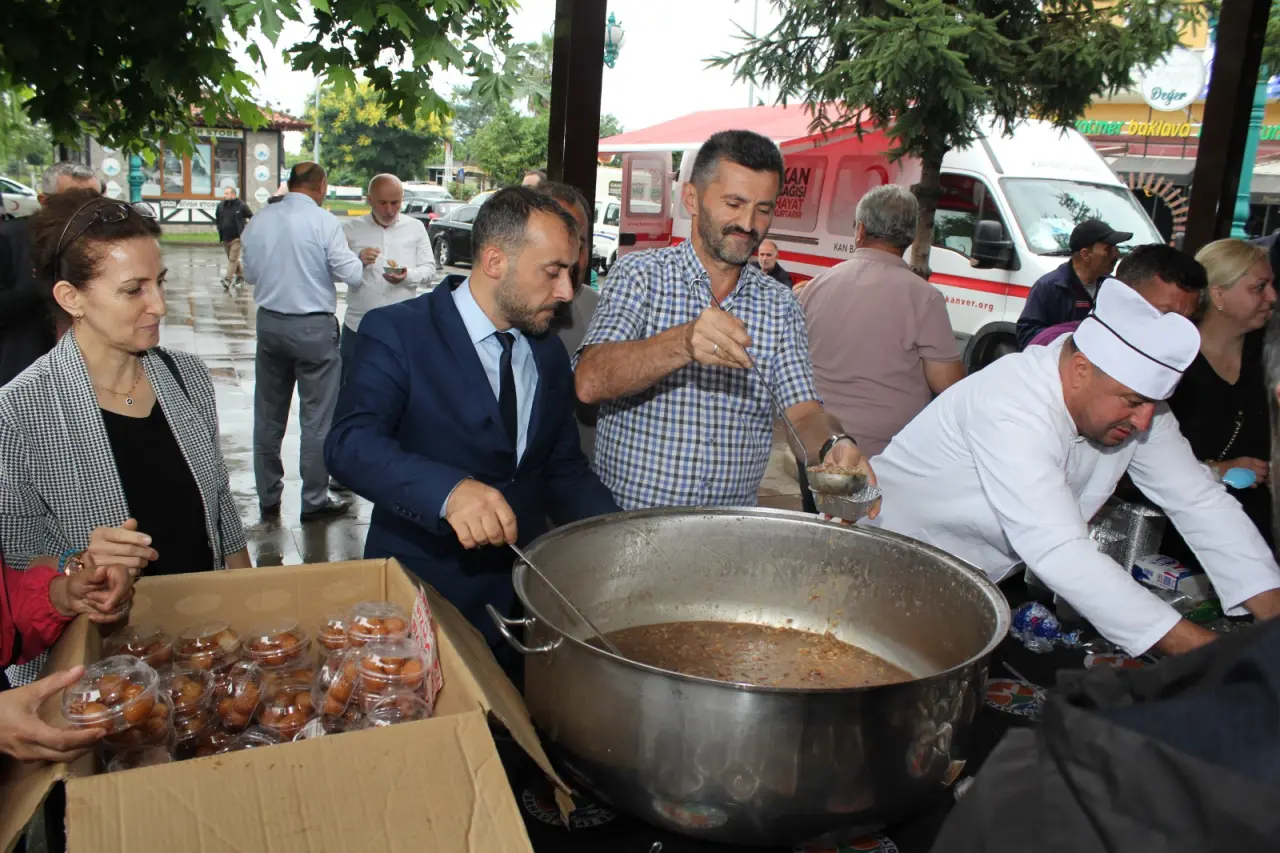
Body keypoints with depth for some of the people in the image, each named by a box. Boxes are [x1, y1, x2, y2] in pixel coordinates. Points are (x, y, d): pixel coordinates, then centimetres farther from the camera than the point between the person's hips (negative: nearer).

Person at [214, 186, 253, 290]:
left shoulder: (241, 205, -9)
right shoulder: (220, 205, 4)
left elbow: (251, 217, 1)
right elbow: (217, 219, 20)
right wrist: (220, 230, 12)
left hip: (236, 238, -6)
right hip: (225, 238, 6)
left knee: (233, 259, -11)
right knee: (232, 259, 15)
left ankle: (228, 280, -15)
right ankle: (240, 275, 30)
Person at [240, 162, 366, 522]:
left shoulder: (258, 221, 3)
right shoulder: (324, 222, -12)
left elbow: (251, 272, 13)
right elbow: (352, 276, -11)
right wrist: (359, 260, 10)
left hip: (269, 323, 5)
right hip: (313, 328, -5)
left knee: (268, 415, 14)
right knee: (317, 418, 5)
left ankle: (268, 497, 24)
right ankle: (315, 500, 12)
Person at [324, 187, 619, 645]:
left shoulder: (549, 353, 6)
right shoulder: (396, 333, -13)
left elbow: (564, 472, 10)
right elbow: (349, 442, -26)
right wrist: (450, 491, -43)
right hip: (419, 595, -5)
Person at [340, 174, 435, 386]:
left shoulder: (416, 228, 7)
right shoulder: (350, 229, 5)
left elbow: (429, 268, 4)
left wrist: (407, 276, -18)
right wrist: (358, 261, -18)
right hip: (358, 326, 0)